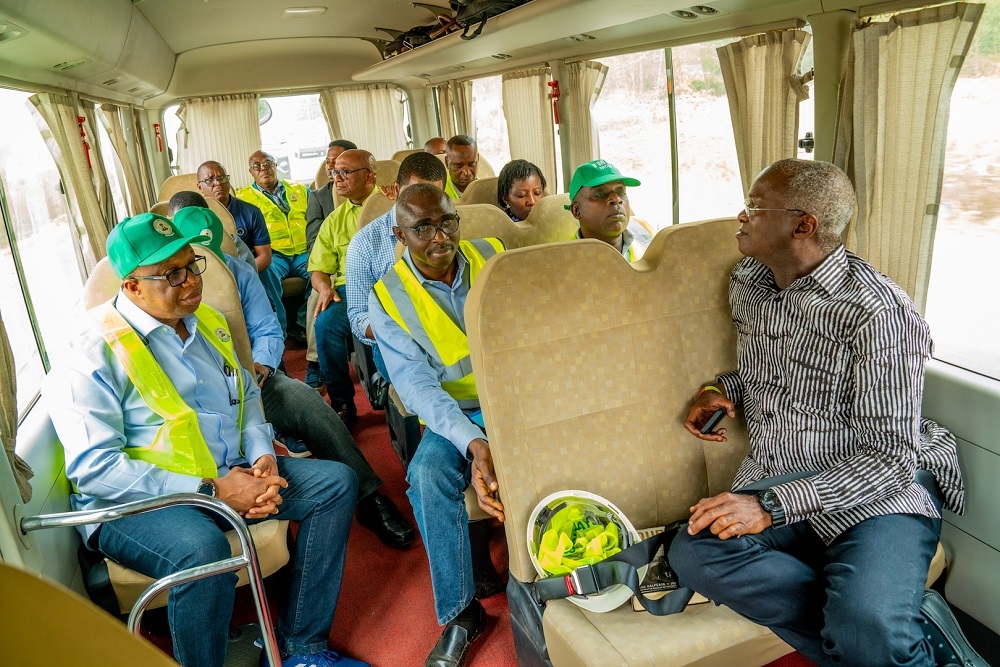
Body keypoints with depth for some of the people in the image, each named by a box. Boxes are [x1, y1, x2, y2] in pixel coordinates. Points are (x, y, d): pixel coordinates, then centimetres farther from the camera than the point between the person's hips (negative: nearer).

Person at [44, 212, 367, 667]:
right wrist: (210, 489, -23)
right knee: (202, 547, -38)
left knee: (337, 482, -2)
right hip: (136, 502, -7)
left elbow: (246, 394, 19)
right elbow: (94, 468, -20)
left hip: (230, 476, 8)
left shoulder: (207, 323, 10)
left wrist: (262, 455, -2)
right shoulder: (94, 352, -13)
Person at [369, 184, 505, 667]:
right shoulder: (387, 297, -6)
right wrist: (473, 443, -33)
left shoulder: (493, 256, 1)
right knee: (427, 474, -30)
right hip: (456, 415, -1)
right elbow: (417, 384, -16)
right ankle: (459, 612, -9)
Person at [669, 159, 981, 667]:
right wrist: (724, 390, 6)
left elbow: (889, 458, -16)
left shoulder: (876, 311, -14)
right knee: (691, 554, -26)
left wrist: (773, 506, -24)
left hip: (875, 497, -6)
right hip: (772, 485, 7)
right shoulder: (747, 284, 9)